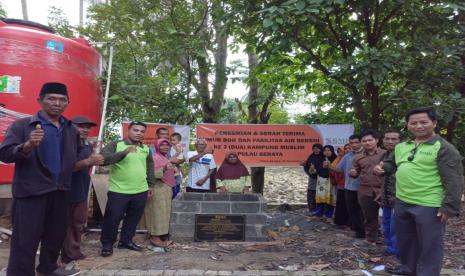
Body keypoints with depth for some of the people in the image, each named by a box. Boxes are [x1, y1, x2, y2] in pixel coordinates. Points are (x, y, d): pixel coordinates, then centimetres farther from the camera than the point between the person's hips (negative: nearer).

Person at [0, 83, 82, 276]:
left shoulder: (71, 130, 11)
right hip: (30, 191, -5)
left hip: (60, 191, 6)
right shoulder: (22, 125, -5)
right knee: (25, 240, 1)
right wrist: (27, 145, -31)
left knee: (56, 234, 18)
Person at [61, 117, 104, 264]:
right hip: (67, 191, -8)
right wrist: (88, 161, -31)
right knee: (67, 224, 3)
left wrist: (94, 162, -2)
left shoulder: (88, 145, 9)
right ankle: (69, 255, 14)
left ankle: (75, 252, 29)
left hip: (82, 191, 8)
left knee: (79, 223, 16)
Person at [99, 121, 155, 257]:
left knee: (133, 218, 14)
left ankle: (126, 241, 32)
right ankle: (107, 244, 23)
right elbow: (104, 158, -22)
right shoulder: (115, 145, -5)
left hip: (140, 191, 5)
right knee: (112, 218, 4)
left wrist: (150, 184, 21)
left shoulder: (146, 149, 10)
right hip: (118, 191, -4)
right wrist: (124, 152, -31)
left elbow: (150, 167, 21)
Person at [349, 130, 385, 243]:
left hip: (382, 190, -3)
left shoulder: (385, 154, 0)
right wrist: (352, 173, -8)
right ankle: (371, 239, 26)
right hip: (365, 191, 3)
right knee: (369, 217, 13)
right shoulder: (358, 157, 10)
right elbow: (355, 173, 14)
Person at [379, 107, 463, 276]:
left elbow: (454, 181, -14)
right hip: (402, 203, 7)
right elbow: (392, 164, 26)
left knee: (429, 246, 6)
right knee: (405, 240, 22)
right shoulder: (401, 147, 9)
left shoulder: (443, 148, -10)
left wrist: (449, 207, -18)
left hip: (429, 206, -7)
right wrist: (383, 166, 5)